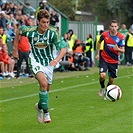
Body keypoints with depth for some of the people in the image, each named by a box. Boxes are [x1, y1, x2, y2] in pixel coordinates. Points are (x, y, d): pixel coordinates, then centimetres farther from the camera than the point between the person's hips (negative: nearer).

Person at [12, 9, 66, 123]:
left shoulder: (53, 32, -22)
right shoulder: (30, 31, -19)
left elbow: (63, 49, -25)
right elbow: (19, 31, 5)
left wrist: (56, 60, -43)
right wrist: (15, 49, 8)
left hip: (49, 62, 2)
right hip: (35, 61, -2)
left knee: (46, 89, 13)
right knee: (43, 83, -26)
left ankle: (39, 106, 46)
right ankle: (46, 113, -16)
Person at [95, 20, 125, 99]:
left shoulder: (121, 37, -11)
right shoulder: (104, 35, -10)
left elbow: (123, 50, -9)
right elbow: (99, 42, 11)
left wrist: (118, 49, -31)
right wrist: (98, 53, 9)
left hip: (114, 61, 1)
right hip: (104, 58, -1)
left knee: (111, 79, 5)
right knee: (102, 75, -20)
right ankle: (102, 88, 11)